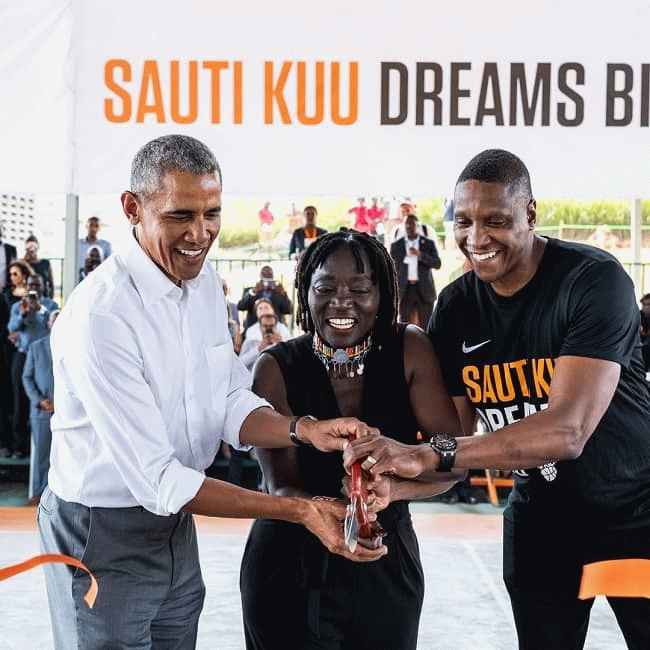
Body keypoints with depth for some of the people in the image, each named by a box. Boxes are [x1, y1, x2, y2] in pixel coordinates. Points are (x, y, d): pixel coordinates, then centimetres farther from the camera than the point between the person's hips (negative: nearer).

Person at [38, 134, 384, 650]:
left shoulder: (205, 281, -2)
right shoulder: (100, 315, -27)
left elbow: (231, 404, 3)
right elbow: (158, 480, -26)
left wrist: (304, 430, -17)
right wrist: (299, 510, -27)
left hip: (176, 522, 7)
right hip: (104, 530, -7)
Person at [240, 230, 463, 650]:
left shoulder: (410, 351, -8)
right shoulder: (276, 367, -11)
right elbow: (280, 486, -15)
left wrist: (392, 488, -33)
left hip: (388, 568, 2)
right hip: (290, 569, -1)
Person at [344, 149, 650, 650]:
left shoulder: (594, 280, -24)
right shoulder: (455, 307, -6)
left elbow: (568, 429, -35)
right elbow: (455, 435, -7)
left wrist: (429, 455, -44)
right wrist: (392, 481, -29)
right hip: (540, 515, 5)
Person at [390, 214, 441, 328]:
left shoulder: (429, 243, 5)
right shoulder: (396, 245, 7)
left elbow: (437, 264, -4)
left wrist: (420, 255, -17)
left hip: (424, 290, 0)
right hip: (404, 290, 0)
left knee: (425, 328, 1)